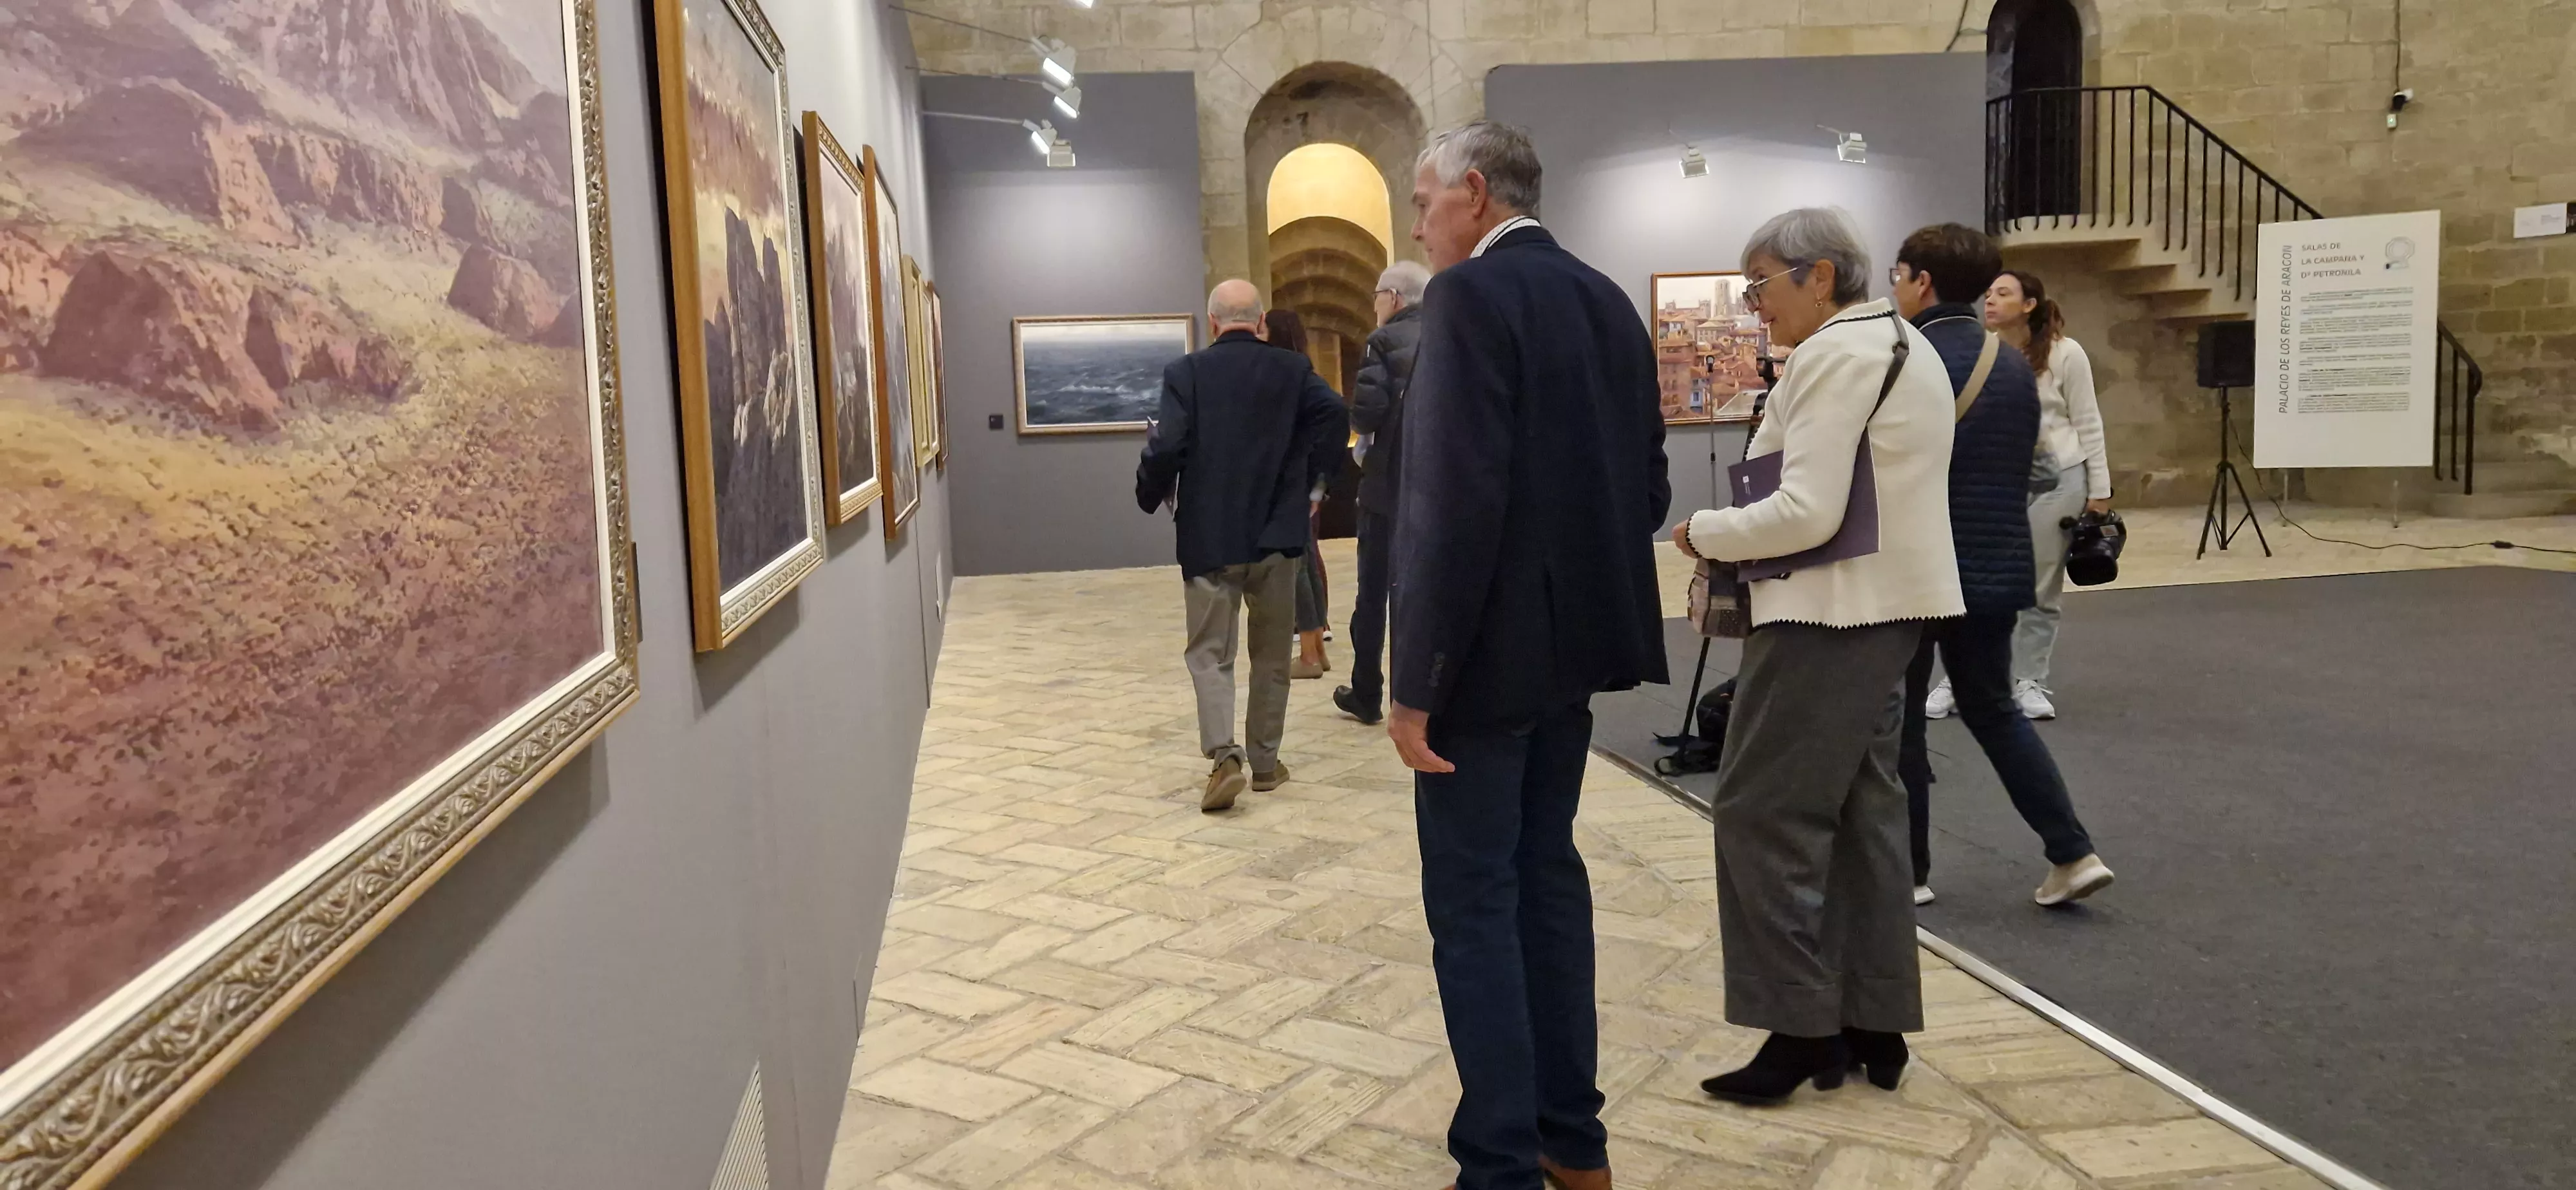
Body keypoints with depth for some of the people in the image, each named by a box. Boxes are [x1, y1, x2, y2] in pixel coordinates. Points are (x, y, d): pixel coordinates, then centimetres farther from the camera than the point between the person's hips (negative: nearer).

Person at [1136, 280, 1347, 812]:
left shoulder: (1186, 373, -5)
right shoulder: (1293, 369, 1)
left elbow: (1166, 447, -14)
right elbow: (1335, 418, -12)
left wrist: (1151, 496, 5)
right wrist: (1306, 480, 3)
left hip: (1209, 535, -2)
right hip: (1277, 534, 2)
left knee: (1210, 652, 5)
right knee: (1271, 654, 14)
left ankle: (1226, 755, -12)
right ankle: (1264, 760, 20)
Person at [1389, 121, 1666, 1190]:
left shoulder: (1470, 295, -15)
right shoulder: (1605, 299, 11)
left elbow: (1459, 501, -23)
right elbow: (1647, 486, 12)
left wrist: (1415, 681, -19)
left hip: (1492, 647, -8)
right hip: (1575, 635, 9)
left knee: (1474, 902, 1)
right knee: (1548, 874, 18)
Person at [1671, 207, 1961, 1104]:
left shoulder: (1833, 355, -15)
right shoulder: (1904, 345, 17)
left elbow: (1807, 512, -22)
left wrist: (1705, 532, -8)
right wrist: (1737, 533, 12)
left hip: (1831, 612, -10)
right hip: (1883, 604, 10)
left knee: (1764, 813, -3)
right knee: (1861, 811, 12)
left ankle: (1800, 1026, 2)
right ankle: (1874, 1025, 19)